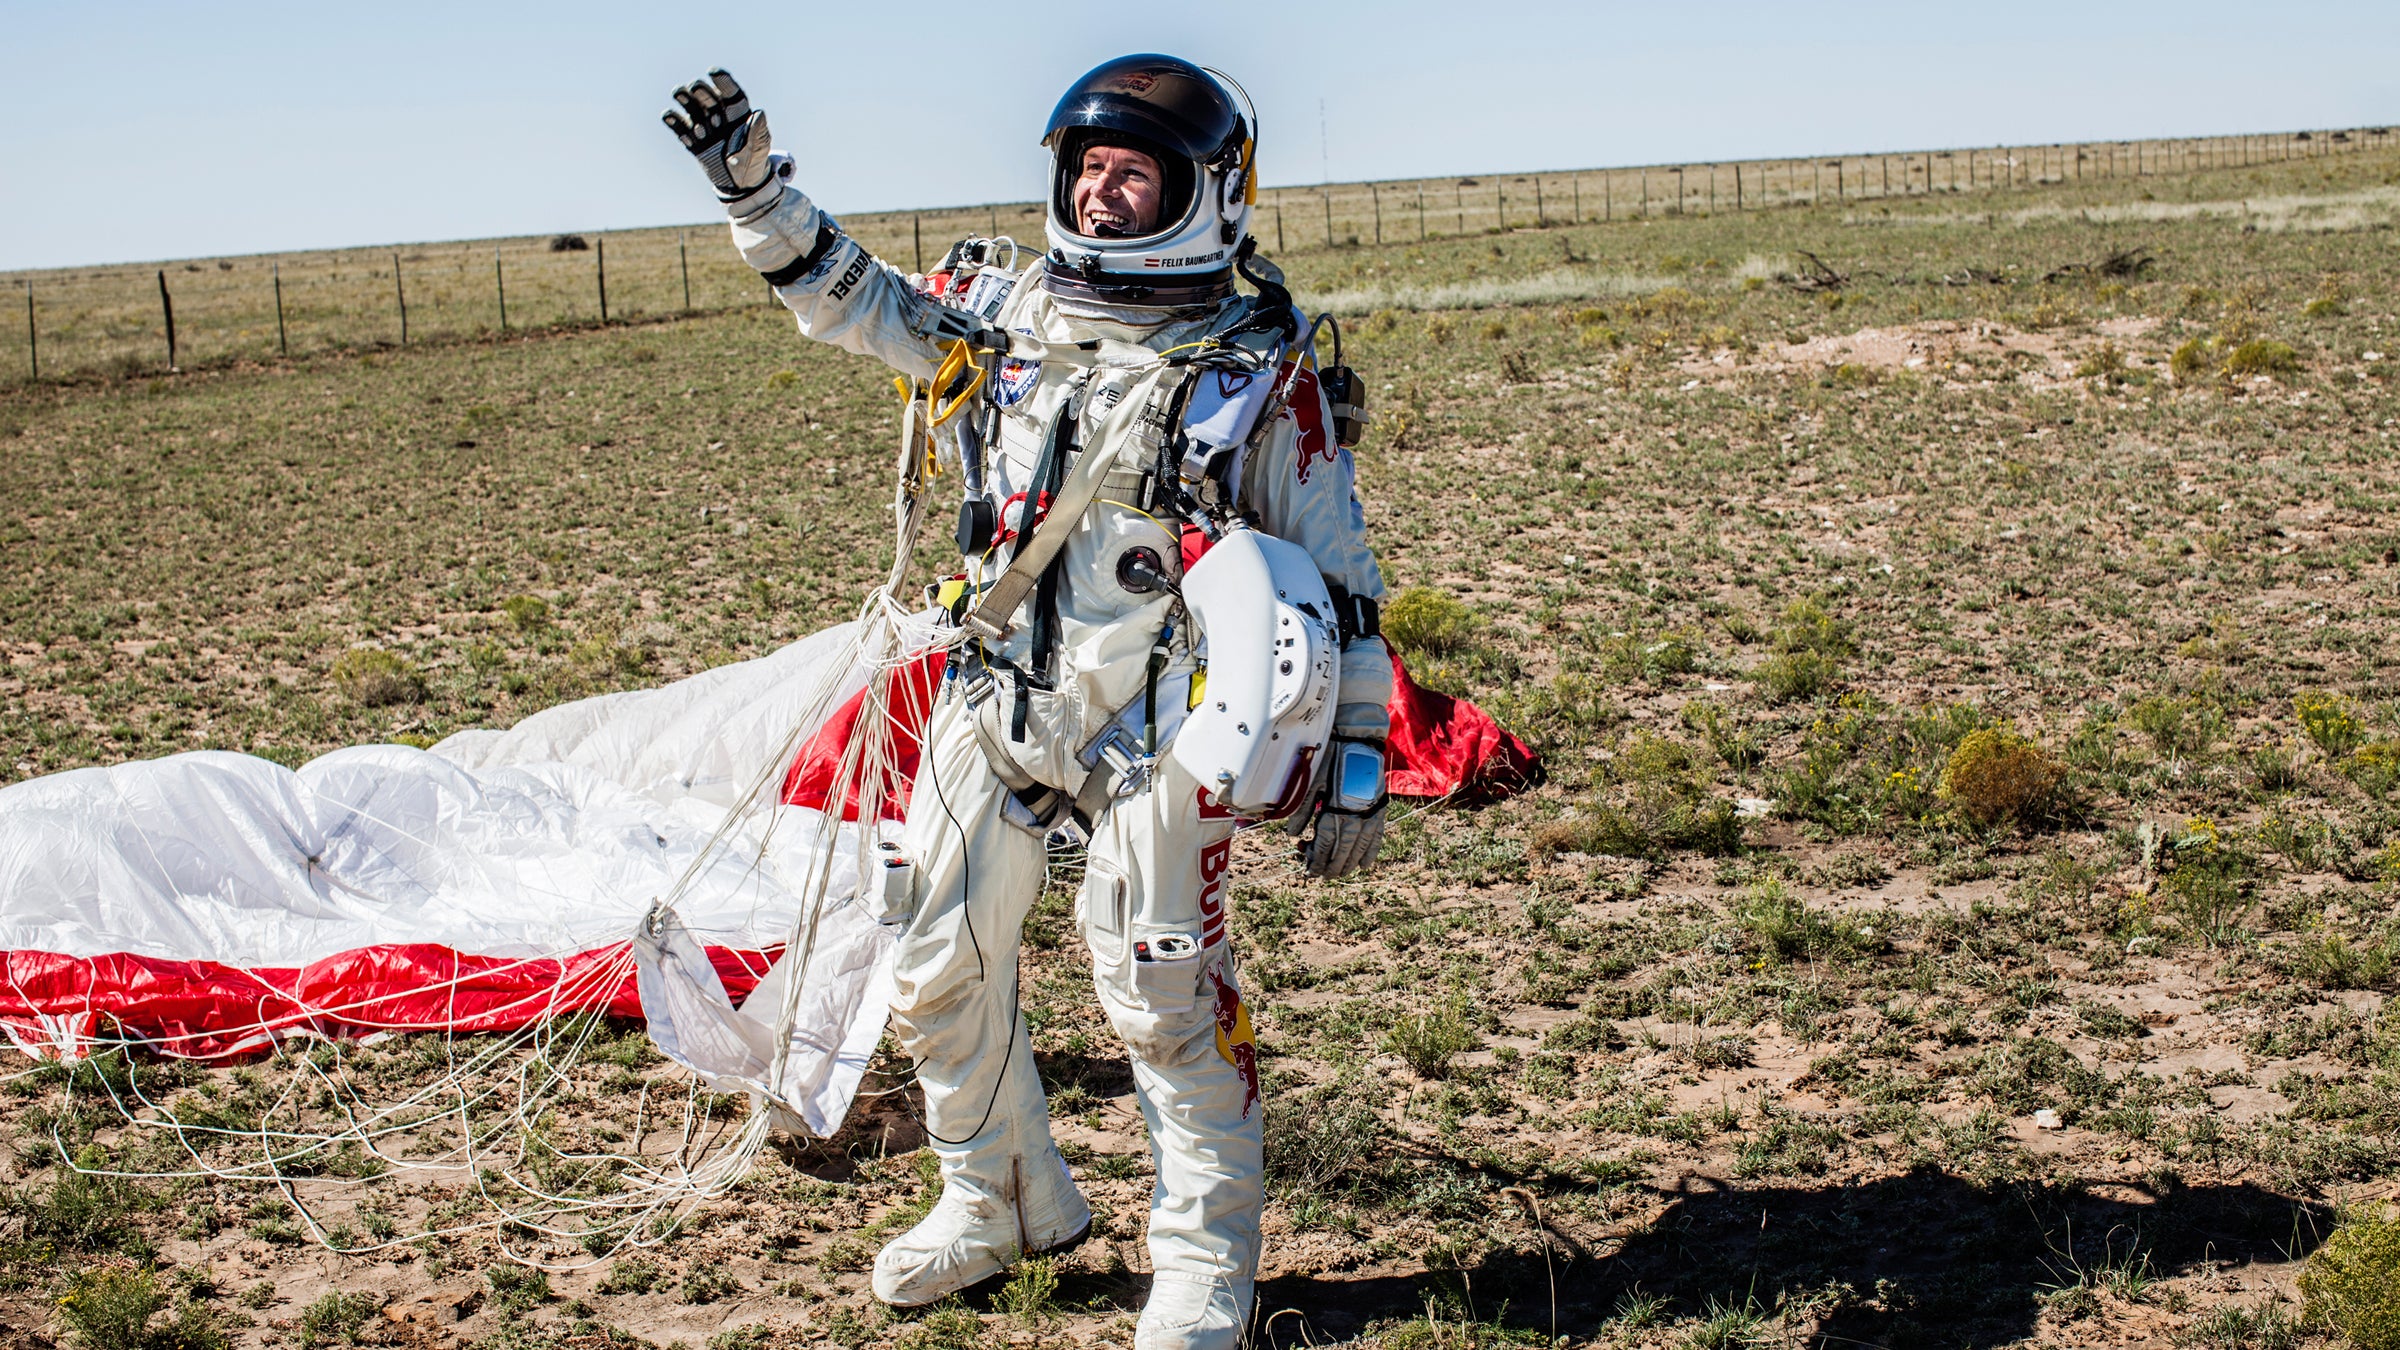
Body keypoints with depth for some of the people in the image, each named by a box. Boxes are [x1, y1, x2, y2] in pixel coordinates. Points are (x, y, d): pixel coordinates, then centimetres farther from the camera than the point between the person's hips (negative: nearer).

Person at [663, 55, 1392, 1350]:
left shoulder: (1261, 365, -5)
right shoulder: (1011, 323, 8)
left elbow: (1339, 574, -3)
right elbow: (849, 297, 20)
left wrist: (1354, 758, -6)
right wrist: (750, 177, 8)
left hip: (1154, 724, -5)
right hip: (992, 705, 6)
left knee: (1161, 992, -3)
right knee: (940, 968, 11)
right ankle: (1000, 1203, 33)